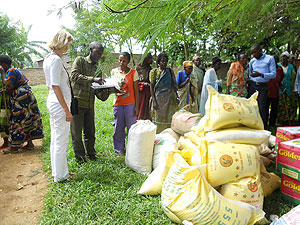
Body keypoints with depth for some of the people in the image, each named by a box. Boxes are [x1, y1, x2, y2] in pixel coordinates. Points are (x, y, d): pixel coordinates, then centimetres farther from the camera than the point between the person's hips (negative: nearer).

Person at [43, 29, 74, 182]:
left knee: (55, 139, 17)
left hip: (52, 102, 10)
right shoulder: (56, 60, -17)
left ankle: (56, 171, 31)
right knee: (61, 141, 1)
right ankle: (60, 175, 14)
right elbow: (56, 87, -21)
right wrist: (67, 110, -19)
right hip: (59, 104, -10)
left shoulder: (49, 58, 12)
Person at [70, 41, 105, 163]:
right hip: (77, 102, -5)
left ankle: (90, 153, 27)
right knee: (77, 131, 4)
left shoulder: (96, 67, 16)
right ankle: (79, 155, 17)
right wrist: (93, 79, -26)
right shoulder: (80, 60, -2)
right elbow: (74, 76, -18)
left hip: (90, 104, 6)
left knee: (90, 131, 13)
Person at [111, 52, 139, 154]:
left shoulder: (133, 72, -1)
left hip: (130, 104, -3)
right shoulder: (114, 71, 7)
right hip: (118, 103, 3)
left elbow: (136, 91, -1)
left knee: (131, 127, 0)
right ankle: (119, 149, 22)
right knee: (118, 127, 8)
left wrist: (137, 106, -7)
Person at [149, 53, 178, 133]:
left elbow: (174, 85, 12)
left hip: (170, 99, 2)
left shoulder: (170, 71, 7)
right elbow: (152, 87, -3)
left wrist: (176, 97, 5)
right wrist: (154, 101, -11)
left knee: (169, 120, 4)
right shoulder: (154, 71, 0)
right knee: (159, 120, 1)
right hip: (159, 99, -2)